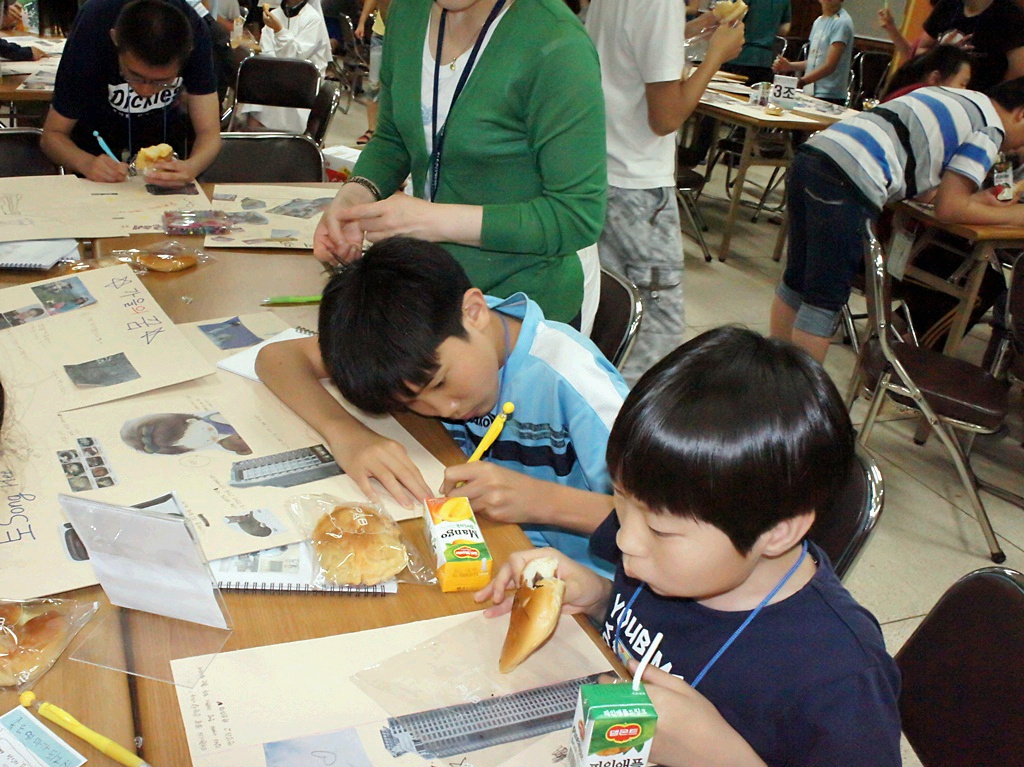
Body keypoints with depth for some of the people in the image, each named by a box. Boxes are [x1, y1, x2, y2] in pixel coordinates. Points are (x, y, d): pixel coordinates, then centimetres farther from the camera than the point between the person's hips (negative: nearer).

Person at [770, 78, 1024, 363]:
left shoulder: (955, 99, 30)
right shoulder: (990, 128, 5)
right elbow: (949, 209, 2)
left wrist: (970, 198, 34)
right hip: (848, 182, -9)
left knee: (795, 281, 16)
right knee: (825, 299, -1)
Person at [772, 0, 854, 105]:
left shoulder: (841, 22, -9)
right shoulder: (818, 21, 17)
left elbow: (829, 66, -16)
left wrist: (800, 82, -22)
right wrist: (789, 66, 6)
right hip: (810, 93, 7)